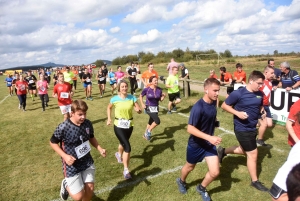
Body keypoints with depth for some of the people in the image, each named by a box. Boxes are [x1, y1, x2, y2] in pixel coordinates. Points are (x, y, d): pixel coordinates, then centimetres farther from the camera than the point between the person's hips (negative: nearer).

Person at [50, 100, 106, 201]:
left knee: (90, 189, 10)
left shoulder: (88, 123, -8)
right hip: (71, 165, -4)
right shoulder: (63, 127, -22)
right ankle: (66, 184, 31)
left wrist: (100, 149, -3)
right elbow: (53, 143, -8)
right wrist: (65, 156, -19)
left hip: (87, 162, 4)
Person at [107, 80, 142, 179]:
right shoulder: (114, 99, -11)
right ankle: (126, 170, -1)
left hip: (129, 125, 3)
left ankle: (119, 154, 59)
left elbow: (139, 110, -5)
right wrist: (109, 118, -1)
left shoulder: (132, 98, -7)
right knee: (128, 147, -14)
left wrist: (138, 110, -28)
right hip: (118, 126, -3)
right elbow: (109, 108, 9)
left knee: (123, 143, 24)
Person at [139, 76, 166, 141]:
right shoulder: (146, 89, -15)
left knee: (151, 121, 19)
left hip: (156, 108, 6)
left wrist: (163, 96, -15)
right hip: (149, 108, -5)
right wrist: (142, 104, -8)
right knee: (157, 121, -18)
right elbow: (140, 96, 1)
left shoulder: (159, 89, -5)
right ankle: (148, 131, 6)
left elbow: (160, 99, 4)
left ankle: (146, 134, 41)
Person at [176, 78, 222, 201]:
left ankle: (201, 188, 33)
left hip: (209, 143, 5)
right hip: (196, 144, -5)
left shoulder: (213, 102, -7)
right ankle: (181, 181, 54)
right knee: (190, 167, 20)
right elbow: (190, 129, -30)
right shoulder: (198, 107, -29)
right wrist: (209, 137, -35)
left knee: (215, 172, 2)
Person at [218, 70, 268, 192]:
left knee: (245, 150, 23)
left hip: (252, 127, 7)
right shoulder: (238, 93, -19)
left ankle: (223, 151, 44)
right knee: (253, 153, 3)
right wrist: (238, 113, -25)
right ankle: (255, 181, 23)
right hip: (242, 128, -7)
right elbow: (224, 106, -12)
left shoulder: (260, 94, 0)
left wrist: (263, 112, -4)